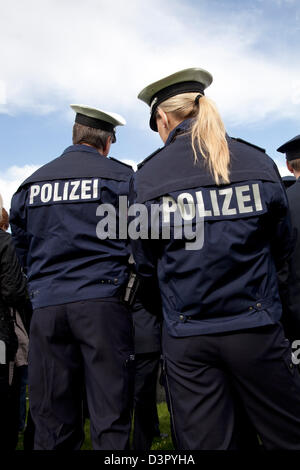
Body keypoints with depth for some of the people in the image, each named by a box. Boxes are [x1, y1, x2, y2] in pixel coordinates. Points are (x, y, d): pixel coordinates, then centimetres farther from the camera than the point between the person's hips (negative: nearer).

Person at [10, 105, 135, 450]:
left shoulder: (31, 184, 13)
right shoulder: (120, 176, 1)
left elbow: (22, 248, 18)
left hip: (46, 307, 4)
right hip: (103, 302, -3)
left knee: (52, 425, 11)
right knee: (110, 420, 2)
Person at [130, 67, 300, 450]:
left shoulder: (146, 177, -3)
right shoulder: (257, 161, 0)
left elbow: (146, 266, 3)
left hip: (186, 336, 0)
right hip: (256, 328, 1)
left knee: (203, 442, 11)